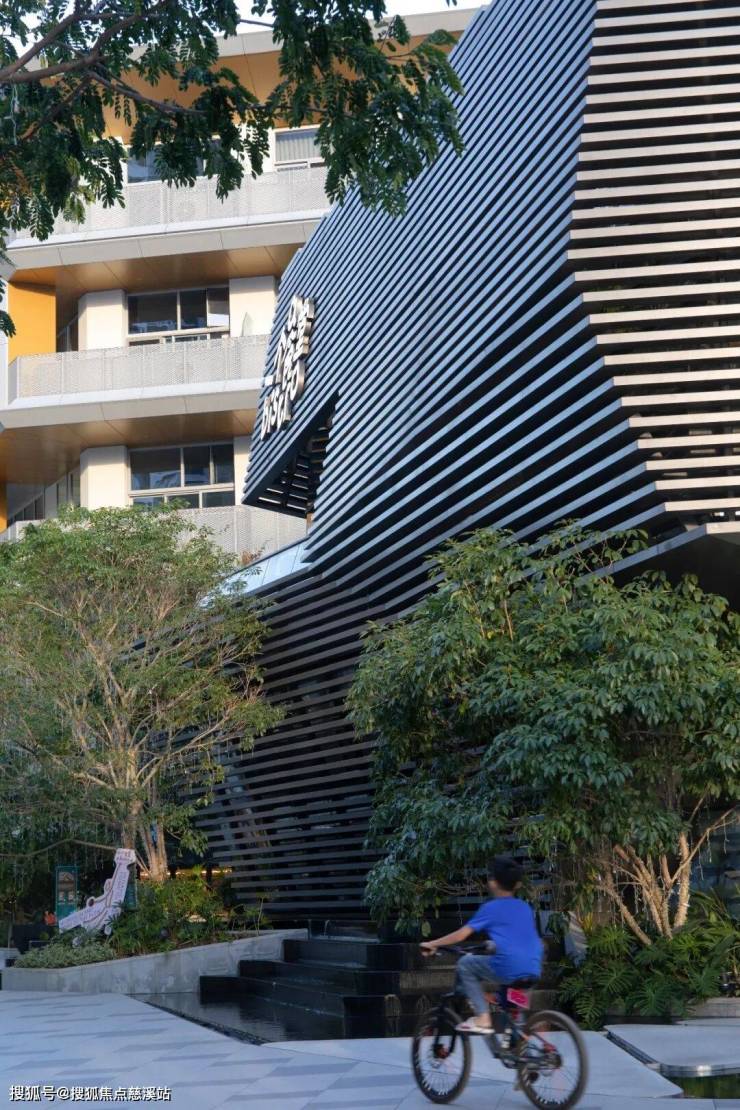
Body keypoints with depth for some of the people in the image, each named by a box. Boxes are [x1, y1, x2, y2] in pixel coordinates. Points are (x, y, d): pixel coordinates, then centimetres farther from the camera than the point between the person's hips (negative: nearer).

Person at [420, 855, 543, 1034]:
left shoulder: (490, 908, 3)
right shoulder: (525, 908, 20)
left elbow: (461, 934, 1)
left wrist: (432, 944, 11)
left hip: (508, 969, -6)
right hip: (533, 971, 6)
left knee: (465, 964, 12)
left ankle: (482, 1018, 4)